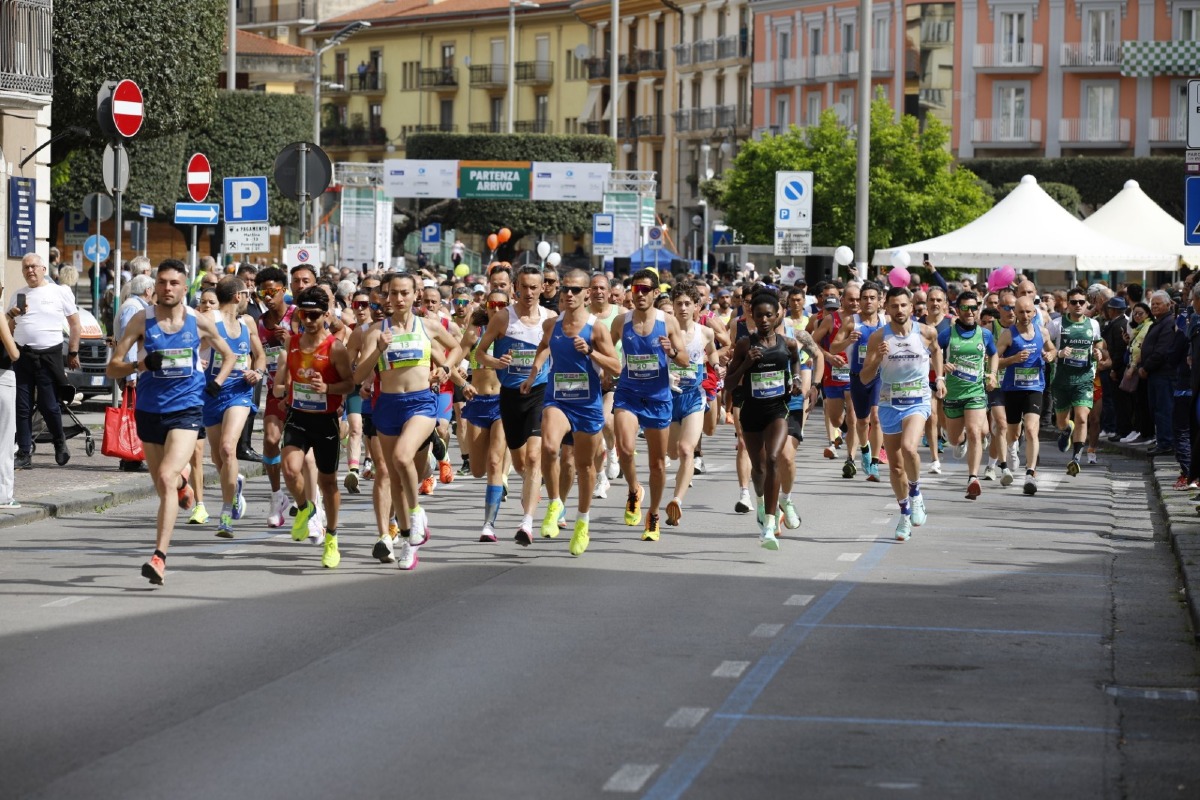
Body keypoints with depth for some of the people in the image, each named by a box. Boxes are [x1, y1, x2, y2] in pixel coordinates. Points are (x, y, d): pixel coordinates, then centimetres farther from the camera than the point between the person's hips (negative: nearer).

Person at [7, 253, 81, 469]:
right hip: (22, 355, 4)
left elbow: (75, 325, 8)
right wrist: (11, 315, -3)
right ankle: (24, 455, 2)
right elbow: (8, 330, 18)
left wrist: (73, 353, 5)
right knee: (22, 407, 0)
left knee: (48, 405, -4)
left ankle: (59, 442, 22)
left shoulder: (59, 293, 4)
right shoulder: (18, 296, 14)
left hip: (49, 356, -4)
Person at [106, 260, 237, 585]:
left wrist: (216, 383, 0)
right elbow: (112, 368, -4)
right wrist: (140, 365, -22)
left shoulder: (199, 323, 0)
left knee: (167, 478, -21)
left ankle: (159, 557, -25)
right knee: (164, 488, 12)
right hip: (149, 410, 2)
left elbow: (228, 356, 17)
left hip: (186, 410, -2)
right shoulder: (142, 321, -1)